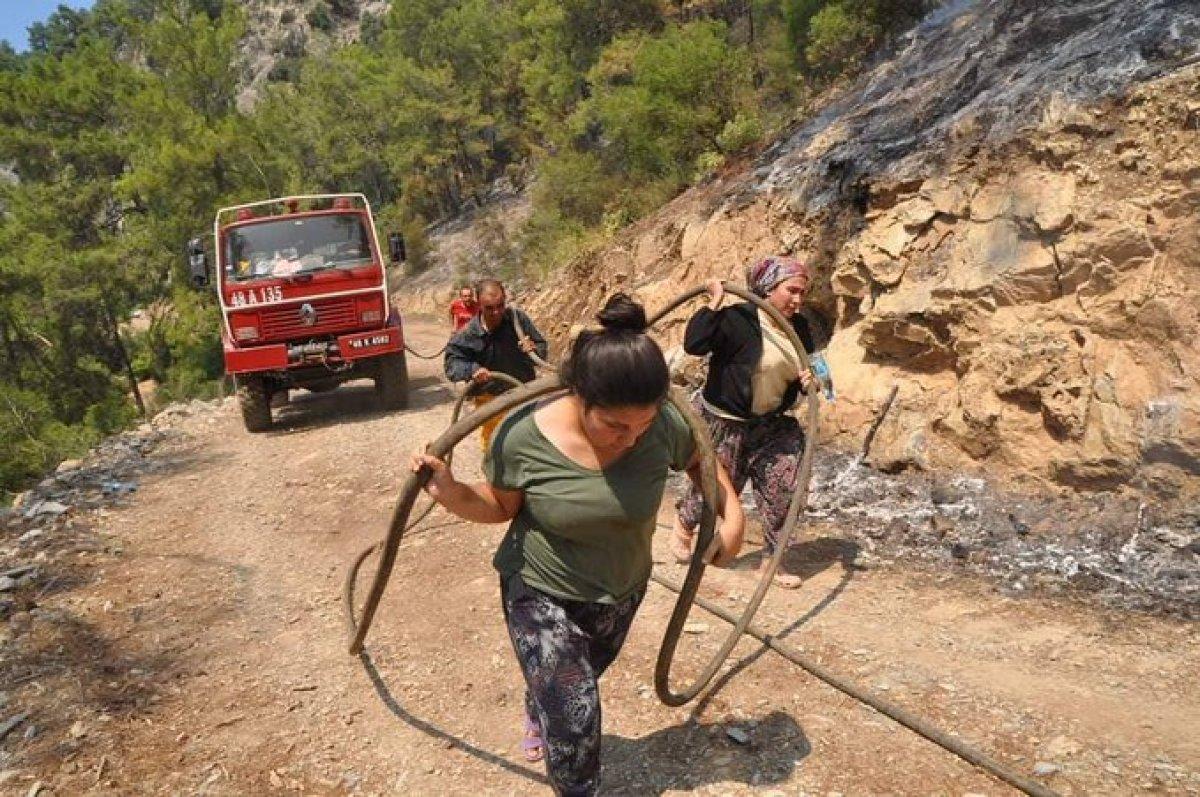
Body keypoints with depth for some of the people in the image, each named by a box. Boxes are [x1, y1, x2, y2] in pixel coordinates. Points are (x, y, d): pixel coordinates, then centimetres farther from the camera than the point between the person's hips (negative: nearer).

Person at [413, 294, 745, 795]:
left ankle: (538, 716, 66)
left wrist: (732, 515, -14)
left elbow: (700, 462, -1)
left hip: (622, 592, 4)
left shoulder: (663, 425, -24)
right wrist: (452, 494, -31)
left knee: (577, 684, 29)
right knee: (574, 718, -13)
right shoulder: (523, 436, -30)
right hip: (541, 593, -3)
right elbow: (502, 507, -12)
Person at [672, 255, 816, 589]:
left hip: (771, 425, 6)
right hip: (723, 423, -6)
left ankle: (771, 560, 17)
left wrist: (808, 383, -9)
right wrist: (714, 303, -32)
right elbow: (693, 343, -32)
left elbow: (804, 374, 14)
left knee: (783, 489, 0)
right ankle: (684, 523, 42)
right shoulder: (738, 318, -20)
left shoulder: (799, 328, 1)